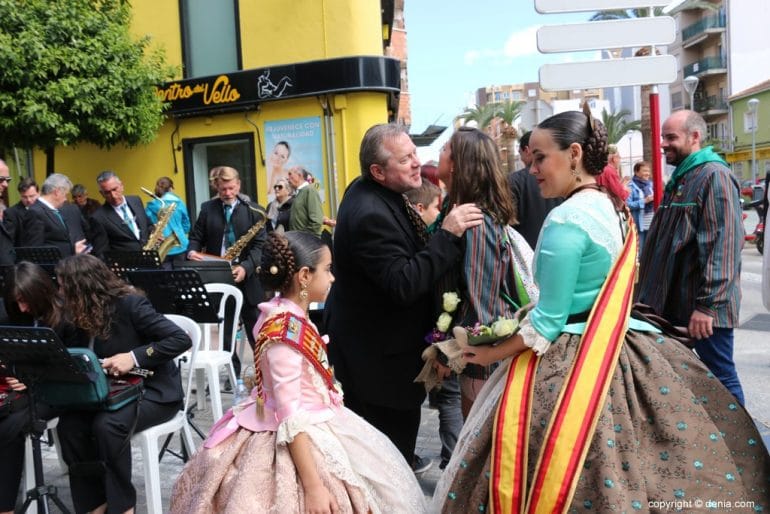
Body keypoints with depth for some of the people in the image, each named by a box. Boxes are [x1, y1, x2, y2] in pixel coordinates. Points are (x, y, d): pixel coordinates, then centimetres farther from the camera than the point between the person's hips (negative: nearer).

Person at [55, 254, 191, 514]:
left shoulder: (129, 303, -18)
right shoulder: (83, 313, 5)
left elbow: (181, 340, -23)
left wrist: (134, 356, -28)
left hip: (155, 391, -7)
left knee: (107, 424, -32)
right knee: (69, 423, -18)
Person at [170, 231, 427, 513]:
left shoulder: (289, 316, 1)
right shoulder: (285, 331, -26)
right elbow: (291, 418, -26)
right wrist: (313, 486, -27)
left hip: (315, 430, 9)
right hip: (293, 443, -9)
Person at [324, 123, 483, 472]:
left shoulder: (369, 191, 5)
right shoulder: (370, 215, -28)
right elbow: (404, 285, -32)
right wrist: (448, 234, -31)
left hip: (372, 338, 10)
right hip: (378, 356, -10)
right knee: (389, 445, 0)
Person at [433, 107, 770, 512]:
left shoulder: (565, 219, -19)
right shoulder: (614, 207, 7)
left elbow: (548, 322, -18)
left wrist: (493, 353, -5)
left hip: (571, 364, -9)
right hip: (620, 347, 9)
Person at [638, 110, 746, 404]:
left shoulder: (714, 176, -13)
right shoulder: (680, 179, 15)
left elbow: (722, 246, -21)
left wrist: (707, 304, -24)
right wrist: (651, 292, 20)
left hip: (704, 306, -9)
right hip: (674, 303, 9)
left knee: (721, 378, 0)